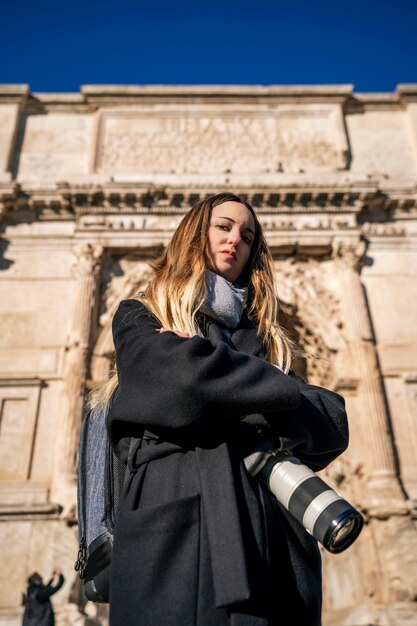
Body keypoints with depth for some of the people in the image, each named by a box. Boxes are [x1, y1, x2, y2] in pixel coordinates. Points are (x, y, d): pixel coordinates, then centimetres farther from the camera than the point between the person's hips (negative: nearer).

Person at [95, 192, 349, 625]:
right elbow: (186, 375, -12)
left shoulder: (264, 340, 21)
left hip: (273, 532, 4)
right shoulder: (140, 317, 11)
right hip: (177, 524, -3)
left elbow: (333, 426, 8)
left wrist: (236, 403, -7)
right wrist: (285, 392, 2)